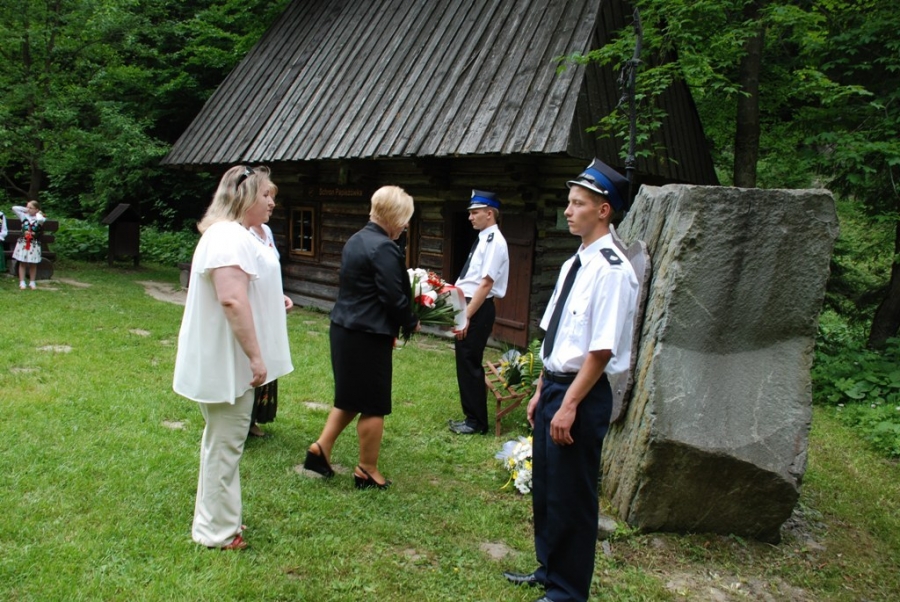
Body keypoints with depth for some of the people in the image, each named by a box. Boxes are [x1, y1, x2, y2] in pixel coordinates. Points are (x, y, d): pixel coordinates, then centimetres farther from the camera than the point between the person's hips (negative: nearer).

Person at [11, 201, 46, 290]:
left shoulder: (40, 218, -5)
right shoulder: (24, 216, 3)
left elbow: (40, 220, -30)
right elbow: (14, 208, 1)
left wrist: (38, 213, -10)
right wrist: (25, 209, 2)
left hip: (34, 244, -2)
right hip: (23, 243, 2)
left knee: (33, 264, 8)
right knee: (22, 263, 5)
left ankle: (32, 282, 18)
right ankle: (22, 282, 10)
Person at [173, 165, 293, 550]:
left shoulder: (233, 234, 16)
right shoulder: (229, 237, -20)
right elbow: (232, 300, -30)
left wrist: (272, 301, 14)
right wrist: (255, 356, -28)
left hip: (226, 361, 11)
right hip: (226, 362, -11)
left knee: (222, 442, 20)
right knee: (225, 444, 1)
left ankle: (214, 520, 34)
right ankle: (217, 532, 15)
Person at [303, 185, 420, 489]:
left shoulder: (356, 240, 11)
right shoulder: (384, 248, -19)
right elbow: (394, 297, -20)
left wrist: (395, 325, 15)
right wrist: (411, 323, -1)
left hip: (343, 330, 9)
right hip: (368, 337, -9)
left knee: (351, 398, 22)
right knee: (373, 406, 6)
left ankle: (321, 448, 22)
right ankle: (367, 471, 19)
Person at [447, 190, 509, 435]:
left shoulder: (494, 241, -17)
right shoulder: (483, 239, 13)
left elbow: (485, 284, -21)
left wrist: (466, 317, -21)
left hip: (478, 310, -10)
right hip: (468, 306, 10)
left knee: (470, 364, 0)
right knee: (464, 363, 16)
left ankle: (477, 422, 13)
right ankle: (471, 416, 29)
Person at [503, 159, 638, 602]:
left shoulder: (612, 270, -20)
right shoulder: (573, 265, 9)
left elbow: (602, 350, -23)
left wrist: (569, 405, -21)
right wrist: (541, 392, 15)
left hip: (582, 395, -9)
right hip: (555, 386, 9)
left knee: (572, 497, 7)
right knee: (544, 486, 22)